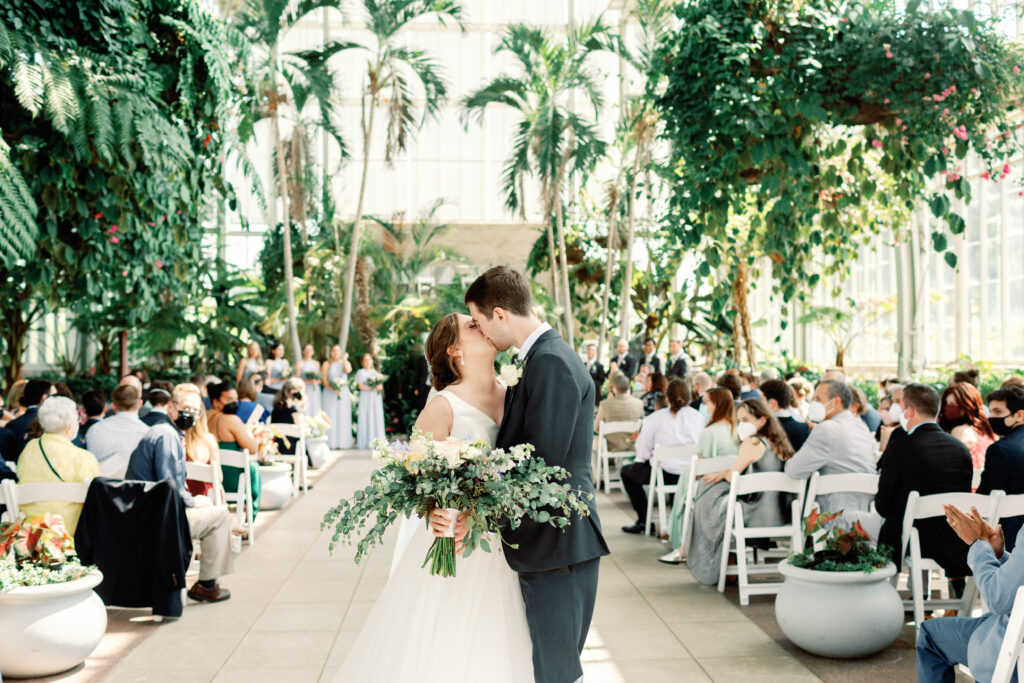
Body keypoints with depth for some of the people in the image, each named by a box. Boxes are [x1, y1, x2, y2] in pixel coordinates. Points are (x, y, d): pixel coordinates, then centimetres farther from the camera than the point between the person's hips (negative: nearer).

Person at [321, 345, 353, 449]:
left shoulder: (345, 363, 11)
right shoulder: (326, 364, 5)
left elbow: (348, 370, -12)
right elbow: (324, 380, -3)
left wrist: (344, 359, -5)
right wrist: (333, 389, -16)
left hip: (344, 392, 2)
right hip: (330, 392, -2)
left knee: (343, 417, -1)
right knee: (331, 417, -5)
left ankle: (343, 442, 2)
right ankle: (330, 443, -5)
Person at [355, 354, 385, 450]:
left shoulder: (375, 372, 18)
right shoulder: (361, 372, 2)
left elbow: (381, 385, 16)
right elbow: (360, 386, -9)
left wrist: (380, 386, -8)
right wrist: (373, 388, -17)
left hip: (376, 398, 5)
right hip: (366, 398, -5)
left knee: (377, 419, 1)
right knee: (366, 419, -8)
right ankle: (364, 443, -7)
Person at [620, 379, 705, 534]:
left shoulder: (656, 417, -8)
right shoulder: (699, 417, 2)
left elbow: (642, 447, -7)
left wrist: (647, 457, 16)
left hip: (667, 474, -5)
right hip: (693, 474, 5)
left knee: (627, 471, 20)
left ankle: (643, 520, 19)